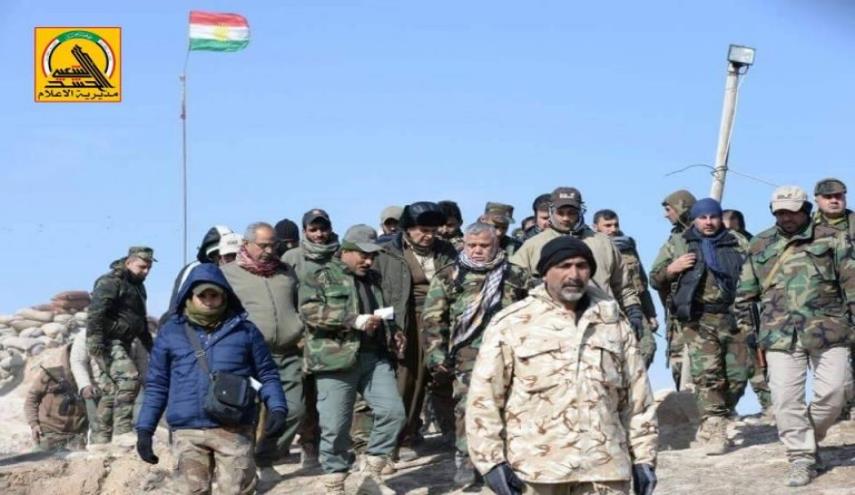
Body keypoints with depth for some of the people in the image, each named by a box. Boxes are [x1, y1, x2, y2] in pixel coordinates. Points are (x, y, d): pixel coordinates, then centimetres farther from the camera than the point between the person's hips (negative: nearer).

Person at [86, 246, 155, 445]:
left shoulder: (137, 286, 19)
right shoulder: (111, 282, -12)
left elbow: (141, 321, 31)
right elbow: (96, 314, -21)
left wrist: (151, 346, 29)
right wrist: (96, 345, -28)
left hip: (122, 344, 10)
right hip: (108, 342, -10)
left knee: (111, 391, 10)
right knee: (129, 379, -23)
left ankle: (99, 440, 14)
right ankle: (123, 432, -24)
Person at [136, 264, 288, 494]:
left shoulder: (244, 330, 7)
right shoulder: (170, 333, 9)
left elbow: (267, 375, 11)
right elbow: (156, 385, 13)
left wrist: (278, 408, -5)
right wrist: (145, 429, 7)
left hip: (234, 430, -1)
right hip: (187, 432, 1)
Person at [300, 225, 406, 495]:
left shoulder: (374, 279, 21)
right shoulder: (323, 277, 0)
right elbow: (309, 310, -16)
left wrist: (392, 332, 13)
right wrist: (354, 320, -20)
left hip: (375, 357, 6)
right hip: (337, 359, -6)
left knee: (393, 411, -5)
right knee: (336, 426, -3)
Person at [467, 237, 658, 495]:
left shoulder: (614, 322, 11)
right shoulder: (511, 323, -1)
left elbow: (637, 397, 14)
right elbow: (484, 397, -2)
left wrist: (643, 457, 10)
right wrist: (491, 460, -7)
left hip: (604, 467, 3)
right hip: (535, 468, -3)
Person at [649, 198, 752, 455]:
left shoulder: (738, 244, 12)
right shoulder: (678, 244, 9)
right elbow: (655, 278, 12)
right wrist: (672, 269, -8)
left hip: (734, 317, 2)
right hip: (699, 320, -2)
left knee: (738, 373, 2)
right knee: (707, 374, -11)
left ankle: (713, 423, 22)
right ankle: (715, 432, -10)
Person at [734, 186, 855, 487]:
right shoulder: (759, 246, 13)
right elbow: (746, 292, 18)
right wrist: (745, 327, 15)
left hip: (827, 330, -1)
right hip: (780, 334, 1)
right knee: (786, 399, -7)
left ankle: (810, 438, 19)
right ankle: (801, 458, 2)